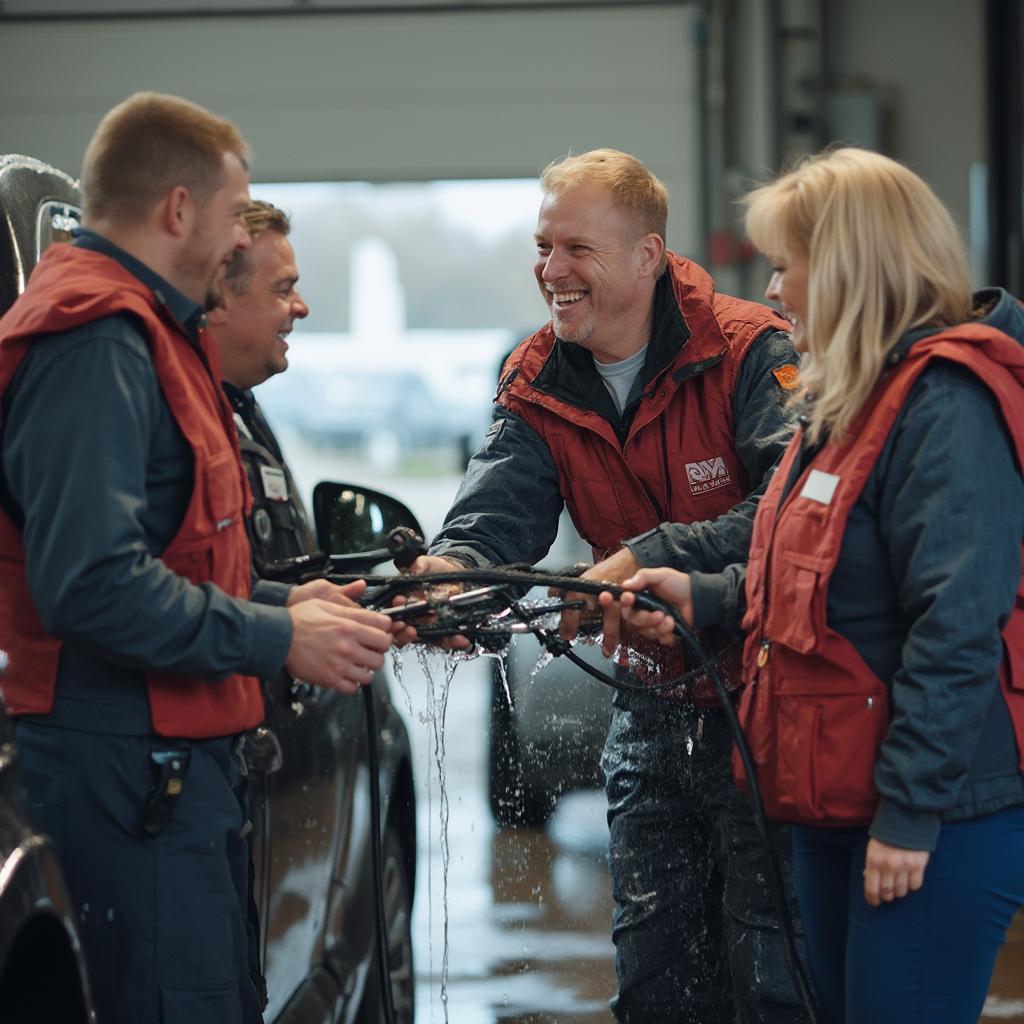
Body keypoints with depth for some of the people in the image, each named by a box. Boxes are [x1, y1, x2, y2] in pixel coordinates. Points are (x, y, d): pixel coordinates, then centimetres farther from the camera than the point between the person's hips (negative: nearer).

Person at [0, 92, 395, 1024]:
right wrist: (277, 639, -17)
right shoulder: (97, 343, -15)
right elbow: (91, 583, -25)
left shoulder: (141, 330, 20)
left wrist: (281, 601, 14)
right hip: (130, 760, -11)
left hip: (177, 748, 11)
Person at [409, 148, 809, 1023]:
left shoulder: (752, 352, -15)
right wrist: (444, 571, -34)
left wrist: (652, 560, -34)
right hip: (654, 710, 6)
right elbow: (496, 516, -11)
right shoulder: (539, 391, 3)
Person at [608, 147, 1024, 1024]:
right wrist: (704, 599, 11)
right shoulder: (853, 400, 17)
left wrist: (912, 813, -24)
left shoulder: (944, 402, -18)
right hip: (838, 805, 11)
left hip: (936, 822, -11)